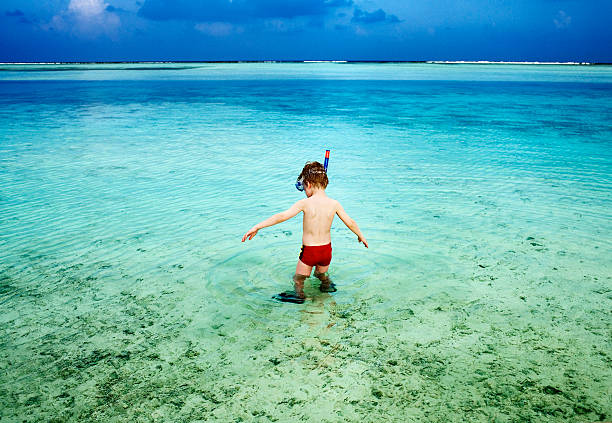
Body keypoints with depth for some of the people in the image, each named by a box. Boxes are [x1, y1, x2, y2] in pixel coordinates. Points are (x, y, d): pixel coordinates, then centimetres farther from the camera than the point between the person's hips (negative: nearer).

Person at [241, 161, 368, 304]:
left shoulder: (305, 203, -17)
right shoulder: (334, 204, -6)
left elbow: (282, 216, -22)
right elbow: (350, 222, 2)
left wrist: (257, 226, -20)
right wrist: (361, 236, 21)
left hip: (309, 250, -4)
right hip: (326, 249, 4)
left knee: (298, 278, 20)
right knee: (321, 274, 33)